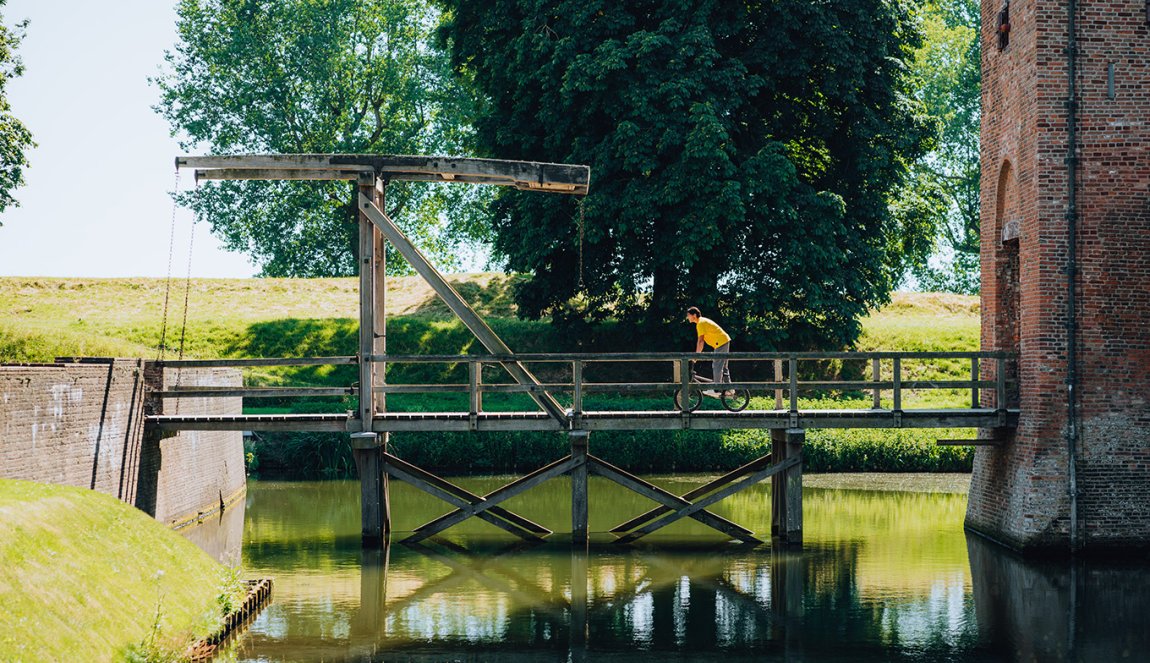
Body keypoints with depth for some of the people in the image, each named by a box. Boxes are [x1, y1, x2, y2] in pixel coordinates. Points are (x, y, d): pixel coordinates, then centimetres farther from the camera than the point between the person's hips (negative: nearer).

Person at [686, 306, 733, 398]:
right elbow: (699, 341, 19)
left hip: (721, 343, -10)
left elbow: (701, 341, -22)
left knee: (717, 367, -9)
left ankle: (716, 391, -8)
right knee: (722, 367, 16)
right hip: (725, 342, 10)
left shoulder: (701, 323, -16)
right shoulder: (702, 322, 16)